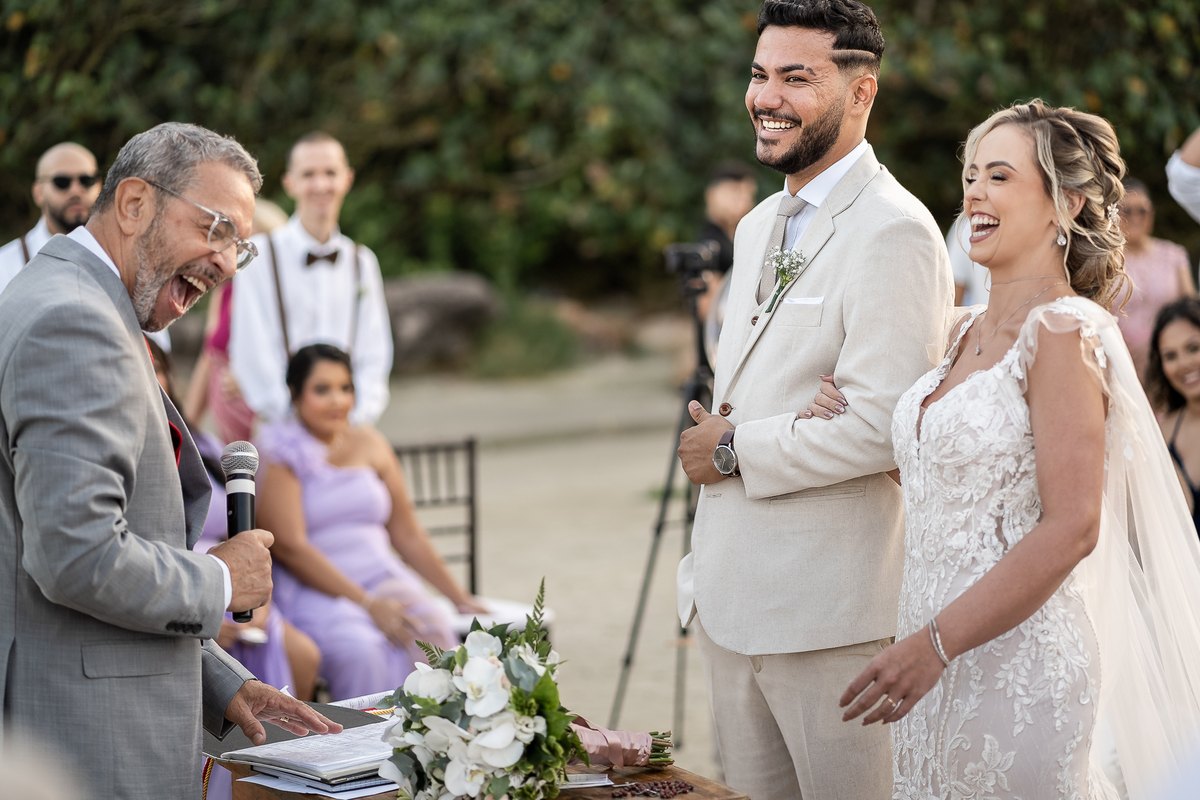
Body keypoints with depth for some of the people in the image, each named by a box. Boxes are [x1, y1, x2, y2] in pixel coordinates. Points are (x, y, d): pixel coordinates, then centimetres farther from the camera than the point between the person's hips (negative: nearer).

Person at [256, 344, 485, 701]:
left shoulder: (369, 444, 14)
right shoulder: (281, 454, -2)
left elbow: (408, 535, 19)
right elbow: (289, 546, -11)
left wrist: (460, 597, 13)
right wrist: (368, 604, -17)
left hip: (385, 578, 4)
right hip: (313, 591, -4)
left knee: (431, 631, -27)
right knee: (359, 649, -35)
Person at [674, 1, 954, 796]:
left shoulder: (893, 233, -15)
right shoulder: (759, 227, 15)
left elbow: (880, 426, -24)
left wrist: (735, 451, -12)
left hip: (830, 609, -9)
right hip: (730, 598, 9)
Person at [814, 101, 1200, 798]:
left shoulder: (1063, 330, -14)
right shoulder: (968, 331, 11)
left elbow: (1071, 528, -20)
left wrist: (936, 643, -22)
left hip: (1018, 660, -8)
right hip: (943, 657, 8)